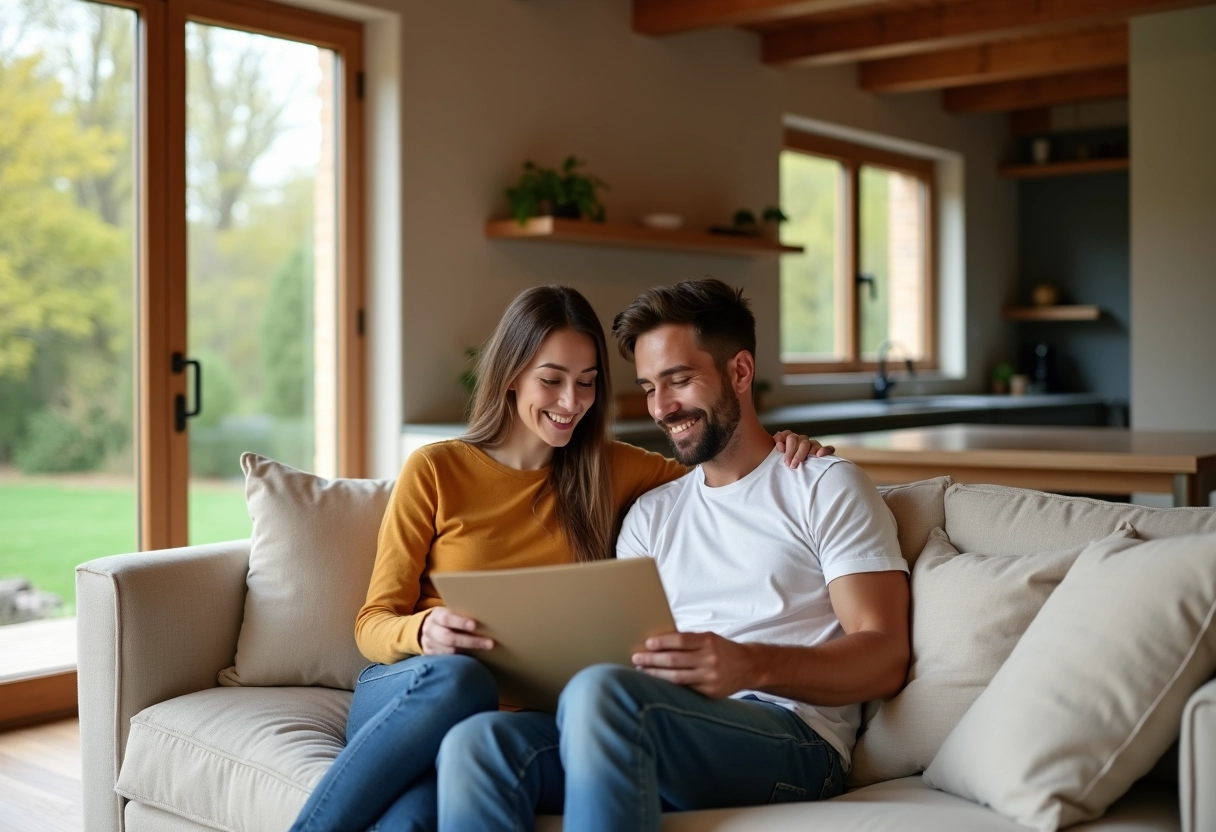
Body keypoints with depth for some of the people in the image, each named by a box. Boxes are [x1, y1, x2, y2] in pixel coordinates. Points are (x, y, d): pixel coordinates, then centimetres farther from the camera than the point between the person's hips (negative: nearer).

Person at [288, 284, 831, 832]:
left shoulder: (613, 470, 12)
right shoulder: (435, 471, 2)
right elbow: (373, 624, 3)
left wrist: (779, 452, 1)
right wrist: (423, 632, -21)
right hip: (406, 694, 0)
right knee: (457, 678, -39)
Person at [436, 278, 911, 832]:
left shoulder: (826, 487, 8)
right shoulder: (650, 514, 26)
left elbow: (884, 659, -3)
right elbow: (624, 654, 17)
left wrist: (751, 666, -20)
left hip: (791, 739, -4)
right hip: (663, 738, 5)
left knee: (603, 692, -35)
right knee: (476, 741, -26)